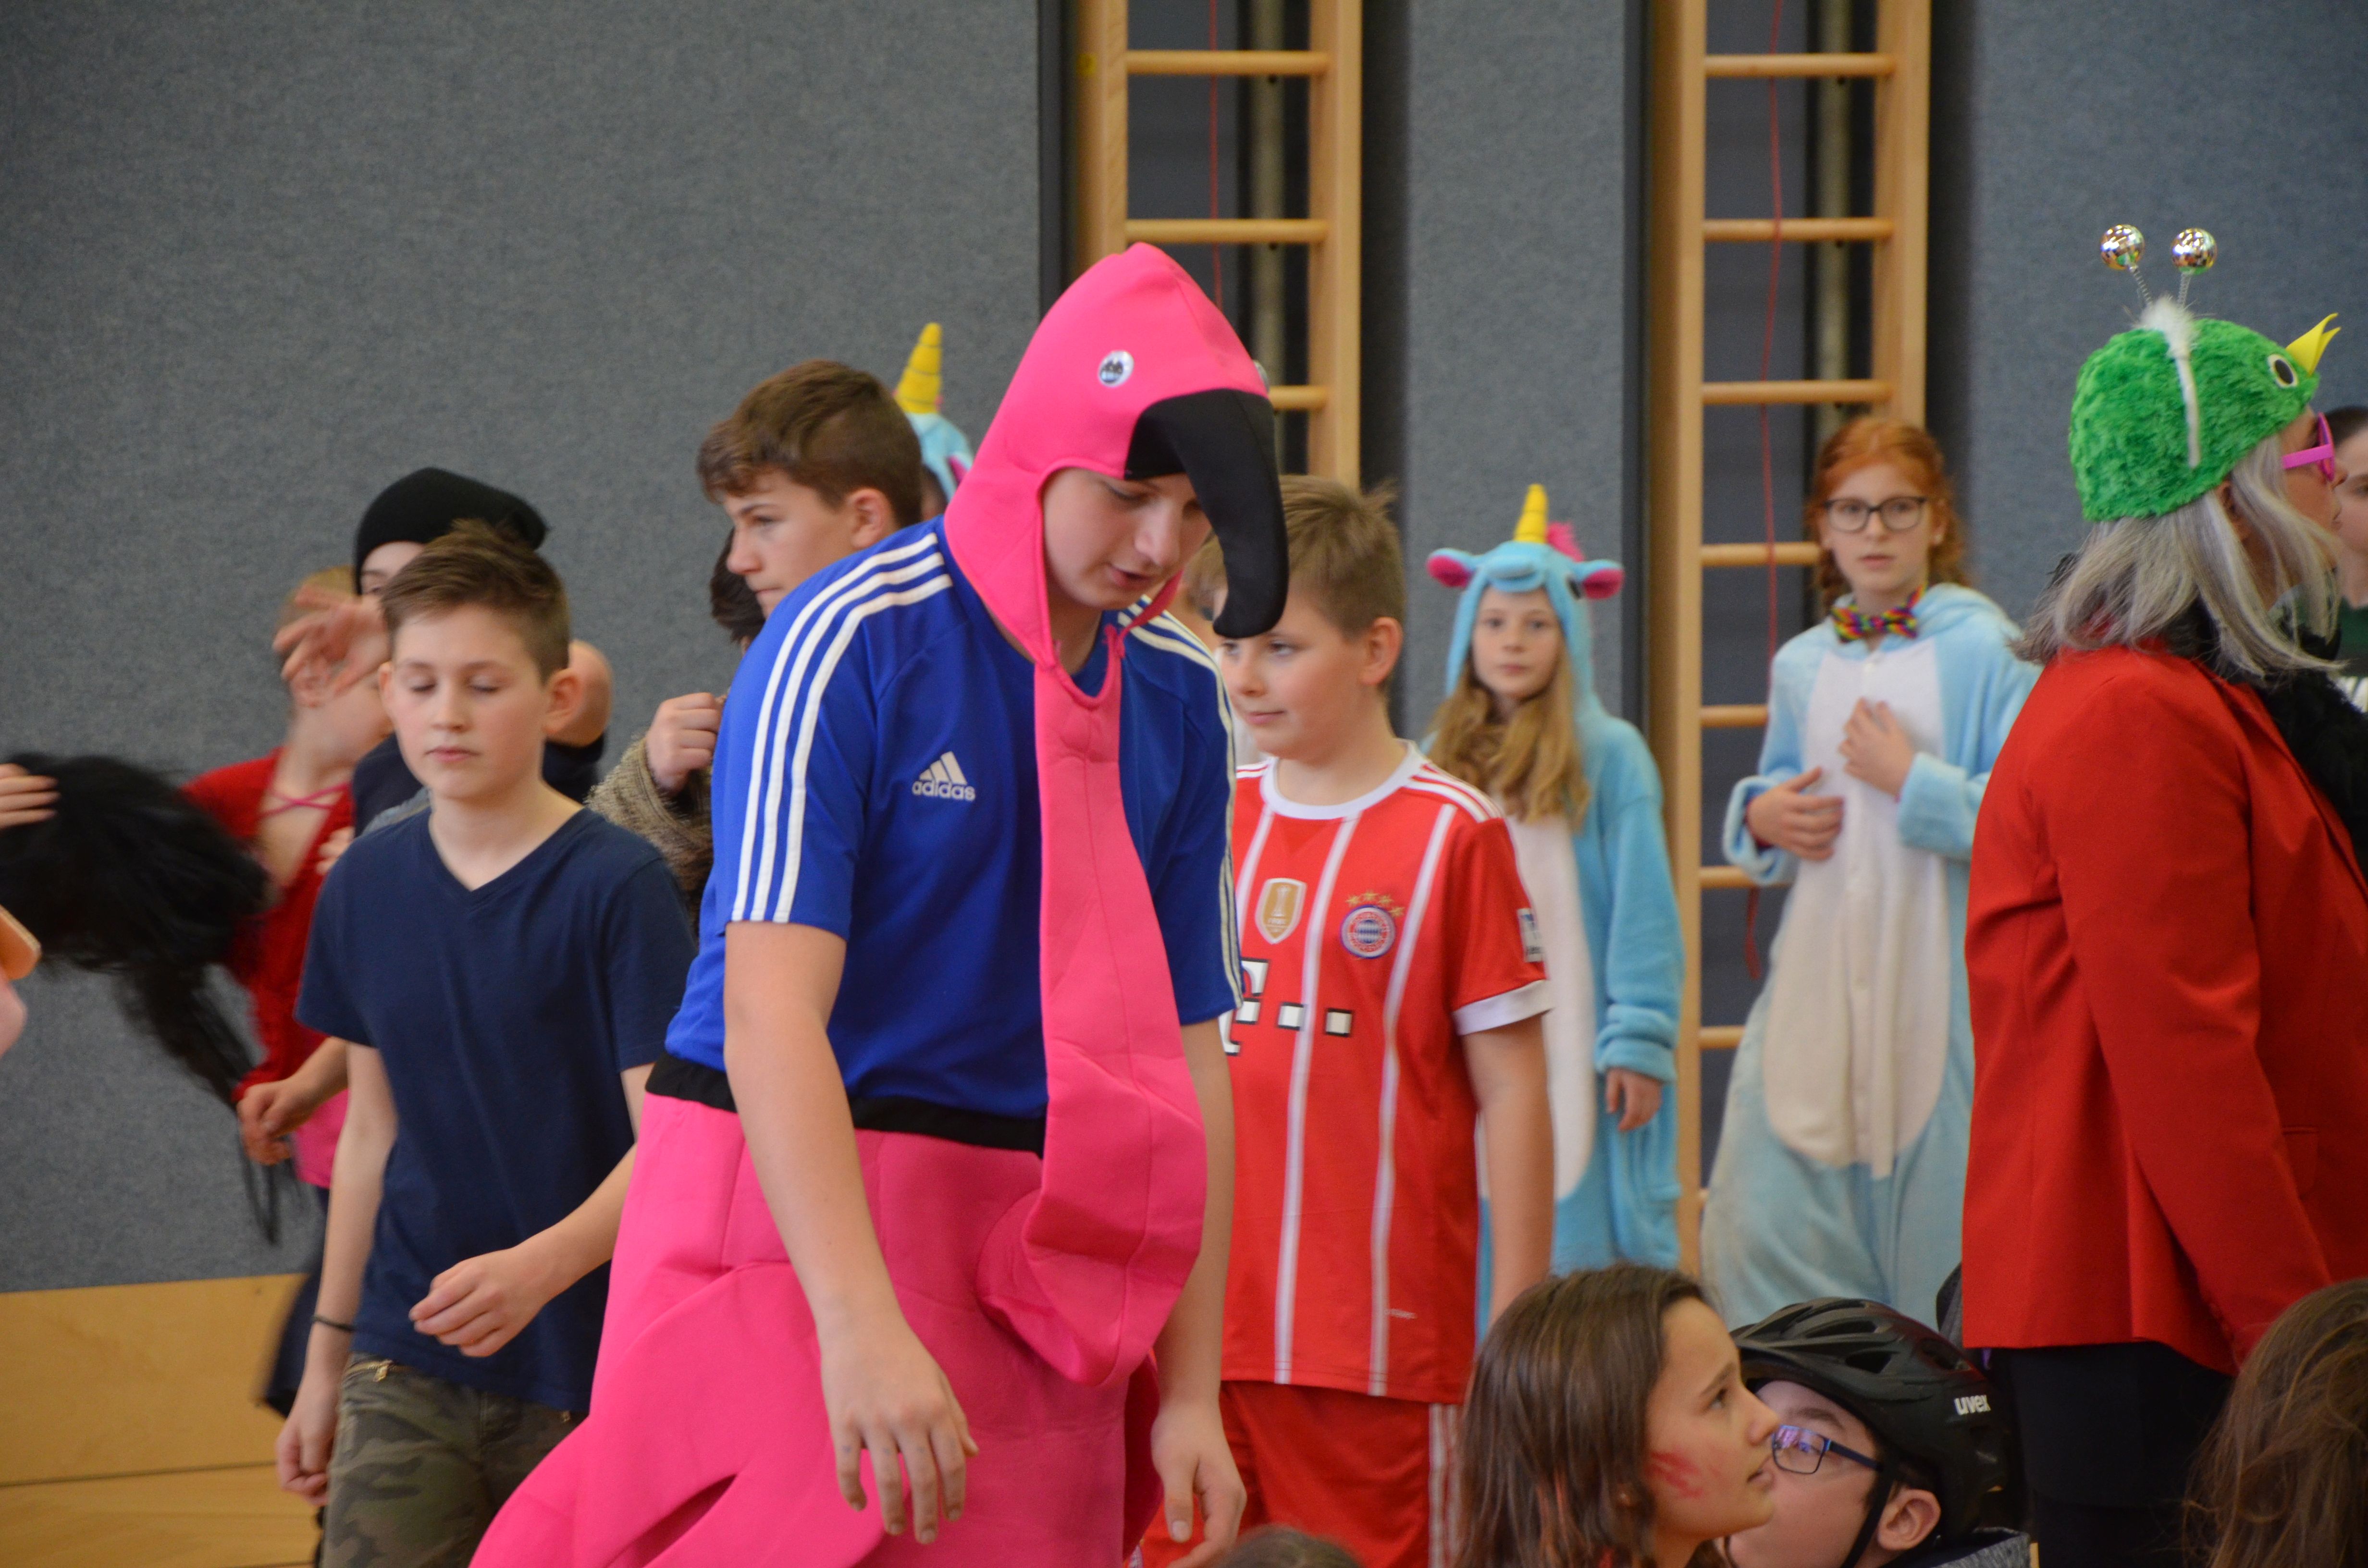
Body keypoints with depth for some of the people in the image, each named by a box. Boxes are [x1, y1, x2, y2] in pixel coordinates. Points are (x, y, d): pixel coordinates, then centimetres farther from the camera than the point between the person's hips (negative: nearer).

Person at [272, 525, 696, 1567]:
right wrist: (327, 1356, 18)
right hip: (409, 1366, 4)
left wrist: (539, 1267, -29)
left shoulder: (617, 885, -9)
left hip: (586, 1367, -4)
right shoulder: (366, 887, 6)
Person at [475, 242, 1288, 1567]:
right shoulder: (848, 645, -12)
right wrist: (862, 1325, -32)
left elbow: (1188, 1056, 9)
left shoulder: (1181, 699, 6)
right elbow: (770, 1011, -21)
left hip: (1031, 1273, 5)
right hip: (796, 1219, -5)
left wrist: (1192, 1397, 4)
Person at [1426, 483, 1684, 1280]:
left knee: (1581, 1244, -6)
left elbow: (1644, 909, -6)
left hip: (1574, 1057, -4)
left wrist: (1638, 1042, -12)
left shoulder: (1608, 754, -2)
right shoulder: (1447, 762, 12)